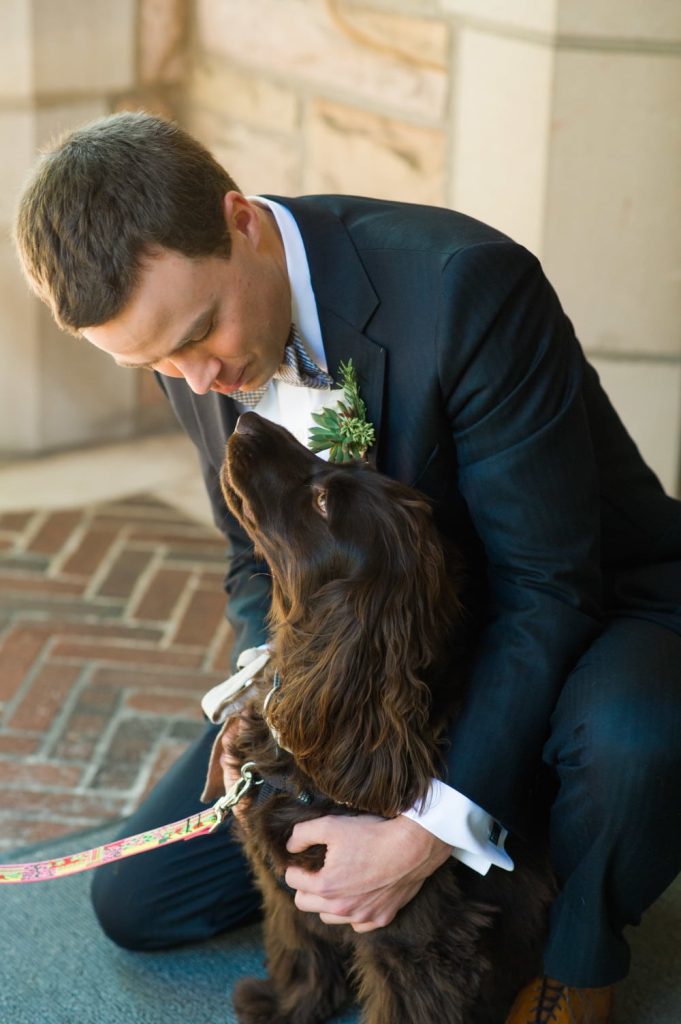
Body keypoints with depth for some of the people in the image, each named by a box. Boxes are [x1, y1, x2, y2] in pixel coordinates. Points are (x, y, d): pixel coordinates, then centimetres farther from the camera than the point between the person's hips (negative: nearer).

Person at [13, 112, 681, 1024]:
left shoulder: (463, 286, -32)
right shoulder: (186, 333, -11)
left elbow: (551, 587, -29)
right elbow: (260, 564, 3)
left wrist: (429, 835, -32)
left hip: (592, 610, -5)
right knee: (137, 902, 3)